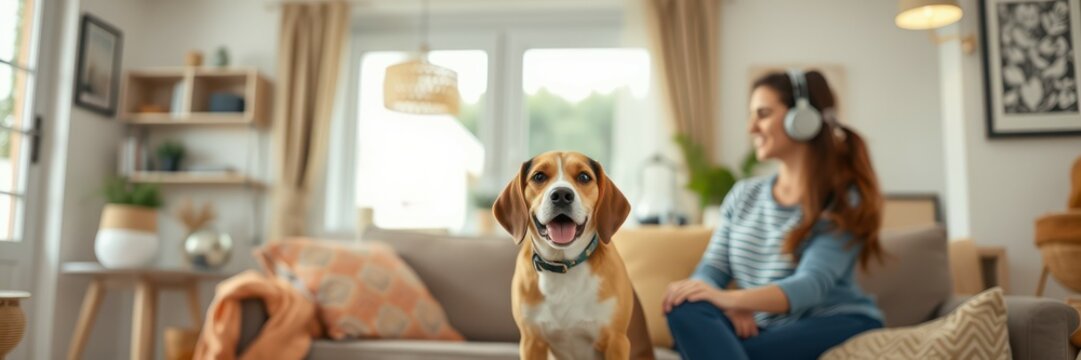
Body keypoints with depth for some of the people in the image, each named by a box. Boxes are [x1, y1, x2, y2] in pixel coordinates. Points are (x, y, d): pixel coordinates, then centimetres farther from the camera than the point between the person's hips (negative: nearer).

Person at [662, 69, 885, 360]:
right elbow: (711, 270, 5)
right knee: (687, 309, -28)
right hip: (763, 330, 5)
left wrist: (732, 298, -39)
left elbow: (811, 286, -21)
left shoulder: (843, 200, -6)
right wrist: (728, 305, -21)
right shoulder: (743, 195, 12)